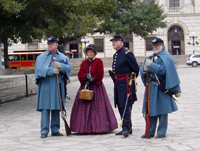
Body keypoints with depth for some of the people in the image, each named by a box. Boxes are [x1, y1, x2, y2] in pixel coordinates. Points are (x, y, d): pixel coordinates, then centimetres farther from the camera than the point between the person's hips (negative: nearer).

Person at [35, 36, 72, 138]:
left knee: (56, 108, 6)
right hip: (45, 85, -2)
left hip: (58, 85, 2)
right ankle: (44, 131, -3)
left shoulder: (62, 57, 13)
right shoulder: (41, 57, 7)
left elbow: (69, 67, 4)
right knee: (45, 107, -6)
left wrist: (60, 66, -15)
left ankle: (55, 130, 14)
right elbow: (39, 69, -6)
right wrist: (52, 70, -16)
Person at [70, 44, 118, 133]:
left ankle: (98, 126, -3)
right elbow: (80, 74, 6)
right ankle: (85, 127, 3)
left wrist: (92, 80, -13)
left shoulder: (98, 61, 2)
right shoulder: (84, 63, 16)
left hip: (96, 87, -4)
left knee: (96, 107, -6)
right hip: (85, 86, 5)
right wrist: (86, 77, -12)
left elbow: (100, 74, -8)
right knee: (85, 107, 0)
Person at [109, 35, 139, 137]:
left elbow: (136, 69, -7)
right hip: (117, 84, 9)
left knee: (126, 106, -11)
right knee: (120, 106, 10)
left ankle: (126, 128, -13)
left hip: (125, 83, -9)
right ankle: (128, 128, 17)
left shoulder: (127, 53, -10)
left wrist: (131, 80, 1)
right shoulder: (115, 55, 16)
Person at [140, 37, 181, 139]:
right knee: (150, 109, 8)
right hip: (150, 87, 7)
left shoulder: (166, 57, -3)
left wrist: (151, 66, -20)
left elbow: (164, 70, -18)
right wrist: (144, 69, -12)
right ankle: (150, 131, 16)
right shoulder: (150, 57, 19)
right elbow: (142, 69, 11)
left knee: (162, 110, -1)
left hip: (161, 88, -7)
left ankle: (161, 132, 7)